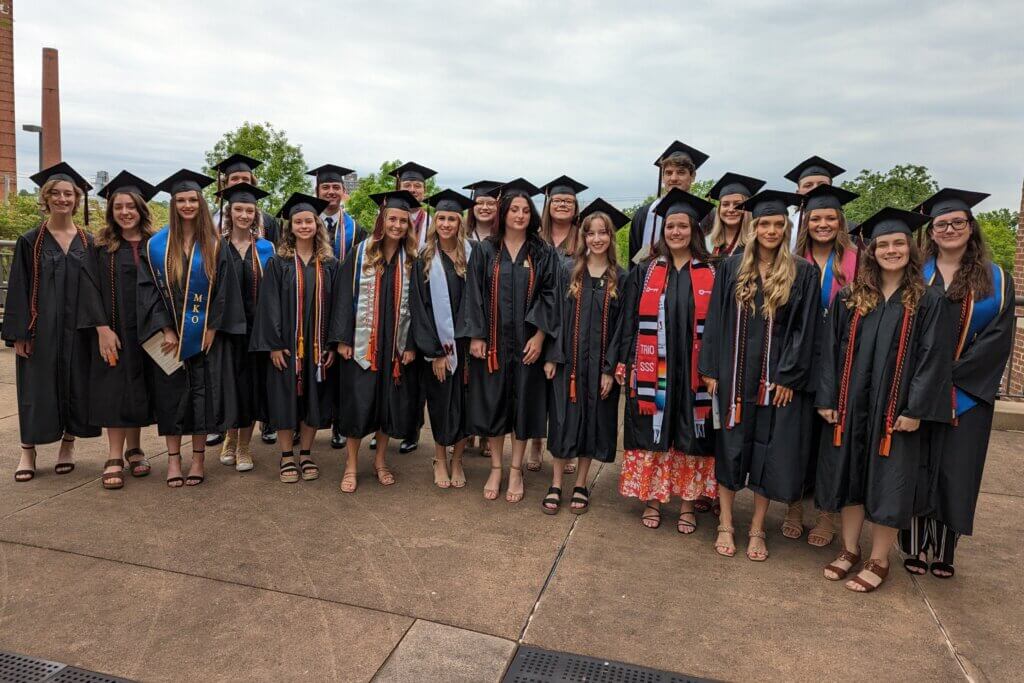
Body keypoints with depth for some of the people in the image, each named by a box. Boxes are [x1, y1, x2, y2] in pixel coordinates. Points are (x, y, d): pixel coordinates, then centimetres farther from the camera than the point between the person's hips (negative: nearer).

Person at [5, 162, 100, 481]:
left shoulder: (88, 242, 6)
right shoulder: (30, 242, 1)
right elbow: (18, 289, -2)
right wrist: (19, 333, -8)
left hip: (78, 329, 2)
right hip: (41, 328, -1)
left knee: (76, 385, 6)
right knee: (36, 388, 3)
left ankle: (68, 445, 20)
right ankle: (28, 451, 14)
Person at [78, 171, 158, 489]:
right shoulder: (101, 247, 2)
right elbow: (90, 288, -4)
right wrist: (102, 328, -14)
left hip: (146, 331, 2)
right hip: (113, 330, -1)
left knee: (140, 389, 8)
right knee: (115, 390, -1)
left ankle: (134, 449, 21)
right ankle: (115, 458, 4)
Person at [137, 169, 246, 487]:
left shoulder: (214, 245, 2)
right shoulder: (156, 245, 2)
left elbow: (223, 291, -1)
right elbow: (148, 288, -1)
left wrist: (211, 329, -9)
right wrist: (165, 330, -10)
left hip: (205, 335, 0)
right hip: (169, 336, 0)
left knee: (203, 393, 2)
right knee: (171, 394, 4)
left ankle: (198, 458, 13)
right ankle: (173, 457, 14)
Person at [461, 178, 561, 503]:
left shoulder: (543, 253, 2)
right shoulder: (485, 250, 2)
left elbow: (549, 295, -1)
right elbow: (474, 293, 0)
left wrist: (539, 336, -11)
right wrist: (475, 336, -7)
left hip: (526, 342, 0)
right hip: (492, 340, 0)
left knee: (523, 403, 6)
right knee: (493, 402, 7)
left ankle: (516, 470, 20)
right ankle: (495, 469, 22)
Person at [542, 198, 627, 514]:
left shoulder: (620, 278, 1)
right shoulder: (568, 271, 1)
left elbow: (621, 325, -1)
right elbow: (555, 315, 0)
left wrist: (611, 369, -8)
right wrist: (550, 356, -7)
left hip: (600, 363, 1)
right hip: (567, 359, 0)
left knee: (593, 422, 8)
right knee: (563, 421, 4)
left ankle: (580, 485, 23)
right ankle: (556, 486, 17)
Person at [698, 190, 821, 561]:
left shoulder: (803, 273, -1)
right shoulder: (731, 267, 3)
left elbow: (805, 328, -4)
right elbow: (715, 321, 3)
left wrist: (788, 377, -10)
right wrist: (710, 370, -2)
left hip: (777, 377, -1)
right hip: (734, 374, 1)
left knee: (768, 451, 6)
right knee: (730, 447, 8)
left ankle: (757, 530, 22)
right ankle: (725, 525, 21)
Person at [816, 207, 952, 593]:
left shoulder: (927, 302, -1)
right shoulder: (849, 299, 5)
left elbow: (934, 357, -6)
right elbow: (830, 350, 3)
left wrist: (916, 409, -13)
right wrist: (827, 399, -4)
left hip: (896, 411, -2)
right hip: (850, 405, 3)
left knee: (888, 482, 4)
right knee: (850, 475, 10)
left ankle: (878, 561, 19)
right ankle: (850, 550, 25)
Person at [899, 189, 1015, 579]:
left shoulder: (997, 281, 3)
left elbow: (998, 339, -4)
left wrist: (950, 375, -14)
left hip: (967, 395, 0)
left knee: (955, 472, 5)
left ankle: (944, 551, 19)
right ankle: (916, 547, 16)